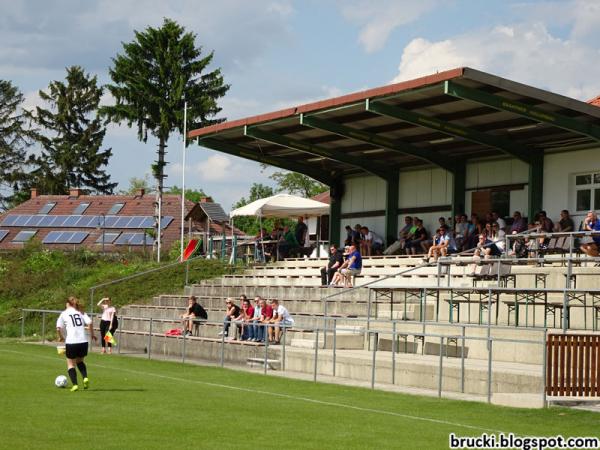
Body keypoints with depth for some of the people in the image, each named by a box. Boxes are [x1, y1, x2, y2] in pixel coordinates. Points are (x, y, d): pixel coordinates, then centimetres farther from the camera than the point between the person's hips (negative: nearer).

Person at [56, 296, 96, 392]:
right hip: (83, 341, 3)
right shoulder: (81, 312, 13)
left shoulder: (64, 314, 6)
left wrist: (61, 337, 13)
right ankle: (85, 378, 2)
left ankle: (75, 384, -4)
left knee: (71, 364, 11)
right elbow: (89, 323, -3)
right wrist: (92, 334, 8)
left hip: (71, 342, -3)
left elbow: (58, 328, -4)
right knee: (80, 361, 25)